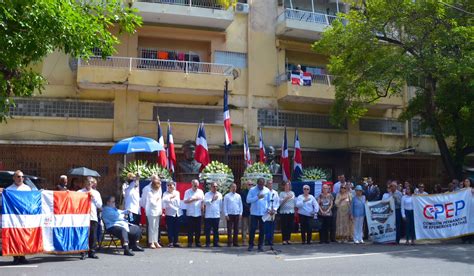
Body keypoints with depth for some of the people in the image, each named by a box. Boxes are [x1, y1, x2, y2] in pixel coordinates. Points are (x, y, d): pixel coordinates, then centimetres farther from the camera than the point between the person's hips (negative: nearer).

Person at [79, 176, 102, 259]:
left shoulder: (96, 193, 19)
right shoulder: (80, 192, 9)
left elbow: (100, 205, 12)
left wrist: (93, 197, 3)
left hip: (93, 216, 3)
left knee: (93, 236, 1)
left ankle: (92, 252, 8)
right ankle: (83, 253, -2)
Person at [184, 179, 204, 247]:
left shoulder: (200, 192, 10)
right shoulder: (187, 192, 1)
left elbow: (202, 202, 11)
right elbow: (185, 201, -8)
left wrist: (202, 211, 4)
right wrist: (193, 199, -17)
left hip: (198, 214, 2)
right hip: (190, 213, -2)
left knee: (198, 229, 3)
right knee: (190, 229, -2)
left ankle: (198, 242, 11)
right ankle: (190, 242, 4)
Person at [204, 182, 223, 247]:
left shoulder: (219, 194, 10)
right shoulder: (207, 194, 2)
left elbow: (221, 204, 15)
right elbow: (205, 202, -12)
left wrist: (220, 211, 13)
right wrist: (212, 199, -17)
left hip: (217, 215, 2)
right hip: (208, 215, -2)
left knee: (216, 230, 5)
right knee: (207, 230, -1)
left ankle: (216, 242, 10)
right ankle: (207, 243, 5)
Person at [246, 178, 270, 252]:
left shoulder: (267, 190, 5)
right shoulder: (252, 190, -1)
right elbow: (248, 200, -8)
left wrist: (269, 208, -11)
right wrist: (257, 197, -17)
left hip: (264, 213, 2)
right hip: (254, 213, -2)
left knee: (262, 230, 6)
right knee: (252, 229, -1)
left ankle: (260, 245, 14)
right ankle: (251, 245, 8)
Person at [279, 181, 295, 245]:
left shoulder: (292, 193, 13)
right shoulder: (282, 193, 1)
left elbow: (294, 202, 16)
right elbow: (280, 202, -7)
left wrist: (295, 209, 13)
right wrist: (286, 198, -17)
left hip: (291, 212, 3)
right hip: (284, 212, -3)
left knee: (290, 226, 3)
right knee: (284, 226, -4)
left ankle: (288, 239, 11)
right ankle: (284, 239, 0)